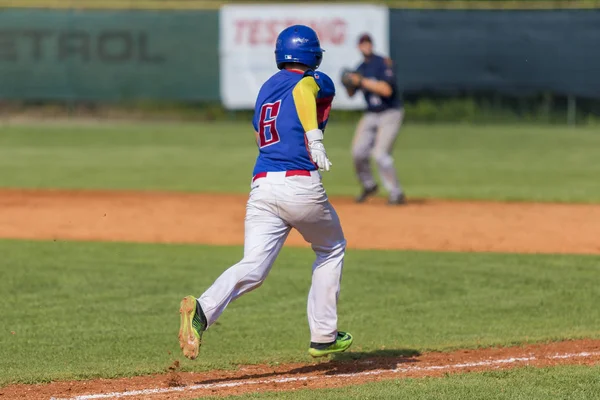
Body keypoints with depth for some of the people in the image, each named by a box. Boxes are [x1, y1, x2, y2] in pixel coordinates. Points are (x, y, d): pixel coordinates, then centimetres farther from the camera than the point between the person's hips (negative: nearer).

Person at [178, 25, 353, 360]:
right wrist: (316, 141, -25)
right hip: (302, 185, -4)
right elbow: (302, 90, -18)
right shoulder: (319, 82, 6)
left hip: (262, 185, 4)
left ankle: (204, 309, -36)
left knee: (253, 267, -7)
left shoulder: (266, 88, 24)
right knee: (331, 251, 21)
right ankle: (323, 337, 21)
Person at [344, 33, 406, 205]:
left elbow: (387, 90, -25)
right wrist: (349, 84, -7)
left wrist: (362, 81, -24)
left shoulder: (383, 63, -13)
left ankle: (397, 194, -8)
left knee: (380, 153, -18)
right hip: (371, 114, 7)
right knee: (358, 151, 0)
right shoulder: (360, 69, 9)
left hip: (390, 113, -7)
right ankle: (368, 185, 25)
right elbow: (351, 93, 16)